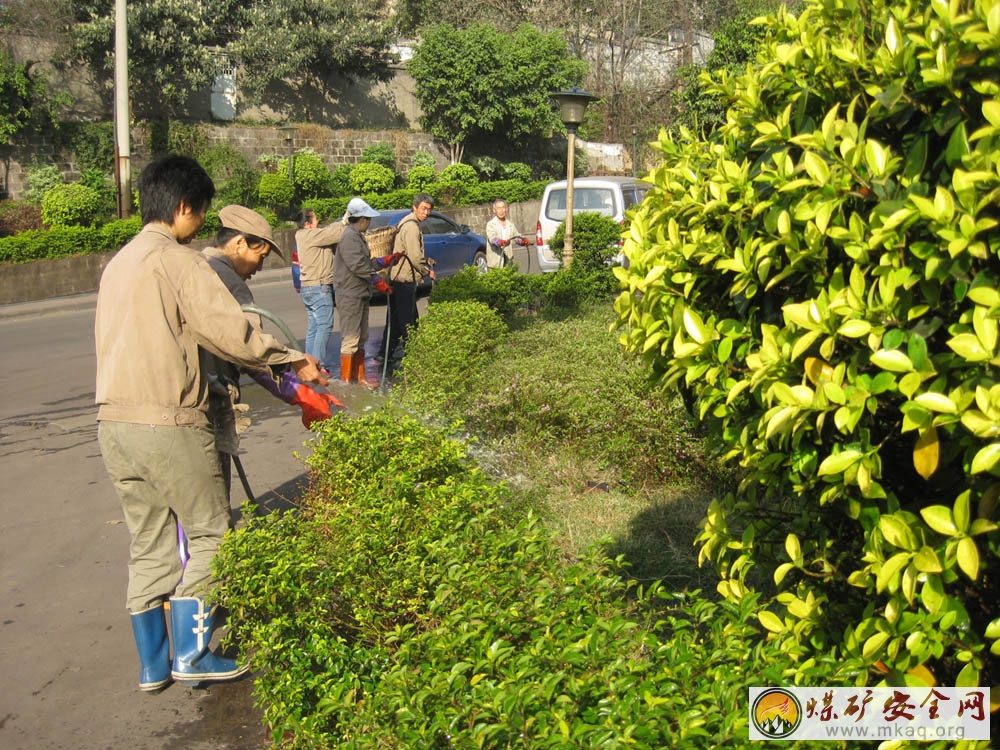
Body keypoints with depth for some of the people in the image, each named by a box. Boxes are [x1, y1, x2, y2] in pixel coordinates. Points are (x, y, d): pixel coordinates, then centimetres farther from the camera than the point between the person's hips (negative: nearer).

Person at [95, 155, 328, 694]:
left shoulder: (119, 262, 17)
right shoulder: (178, 261, -10)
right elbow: (231, 334, -17)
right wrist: (295, 362, -3)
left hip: (114, 422, 8)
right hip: (165, 423, -8)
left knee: (148, 542, 14)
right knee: (208, 530, 6)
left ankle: (152, 663, 21)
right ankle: (191, 654, 9)